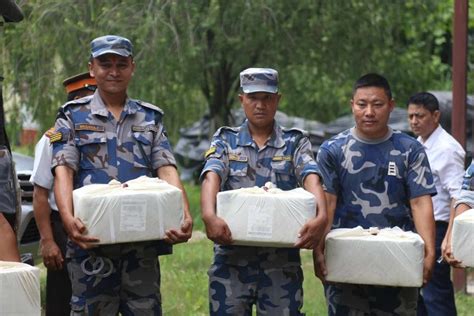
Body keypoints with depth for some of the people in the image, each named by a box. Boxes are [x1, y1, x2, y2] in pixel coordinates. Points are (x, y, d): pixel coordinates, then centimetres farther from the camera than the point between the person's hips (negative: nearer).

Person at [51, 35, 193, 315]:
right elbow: (63, 171, -5)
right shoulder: (73, 116, 7)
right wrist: (68, 218, -25)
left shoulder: (150, 118, 14)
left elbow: (167, 170, 3)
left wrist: (185, 216, -16)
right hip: (91, 241, -2)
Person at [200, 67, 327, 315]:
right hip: (232, 257, 0)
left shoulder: (295, 143, 8)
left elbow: (311, 179, -10)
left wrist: (321, 216, -31)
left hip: (282, 260, 0)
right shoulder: (225, 141, 9)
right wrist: (209, 216, -31)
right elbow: (211, 177, -9)